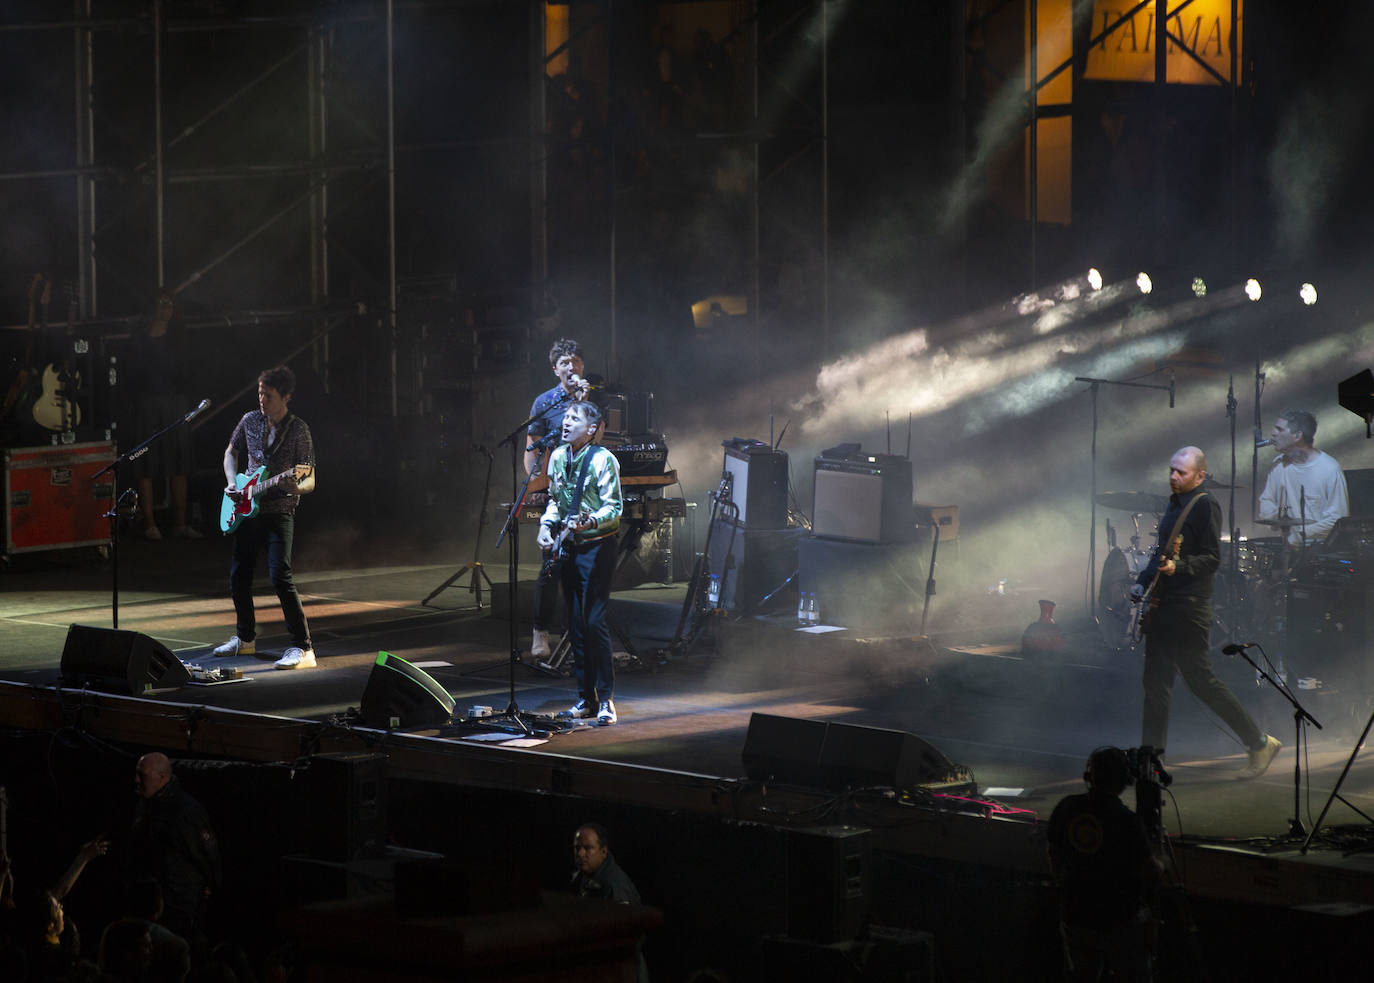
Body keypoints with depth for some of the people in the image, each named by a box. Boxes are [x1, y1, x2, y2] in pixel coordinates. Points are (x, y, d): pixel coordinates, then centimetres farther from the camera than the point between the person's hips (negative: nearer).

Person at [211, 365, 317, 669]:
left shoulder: (298, 430, -11)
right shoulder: (250, 421, 3)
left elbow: (310, 481, -11)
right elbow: (231, 452, 20)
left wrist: (297, 487, -34)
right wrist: (232, 483, 3)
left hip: (280, 511, -6)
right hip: (248, 510, 6)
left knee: (280, 576, -18)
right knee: (239, 576, 13)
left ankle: (302, 647, -17)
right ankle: (246, 639, 32)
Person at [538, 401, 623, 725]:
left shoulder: (603, 460, -12)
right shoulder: (558, 458, 10)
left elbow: (615, 508, -15)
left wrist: (589, 522, -32)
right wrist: (546, 525, 7)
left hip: (597, 547, -7)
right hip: (568, 548, 7)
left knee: (594, 622, -12)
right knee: (575, 625, 8)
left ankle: (605, 700, -8)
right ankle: (586, 698, 15)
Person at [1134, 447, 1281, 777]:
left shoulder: (1205, 506, -10)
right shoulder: (1175, 505, 18)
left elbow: (1212, 560, -17)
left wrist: (1178, 567, -31)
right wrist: (1142, 583, 17)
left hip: (1189, 609, -9)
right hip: (1162, 607, 9)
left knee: (1200, 679, -8)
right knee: (1155, 682, 6)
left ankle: (1259, 743, 1)